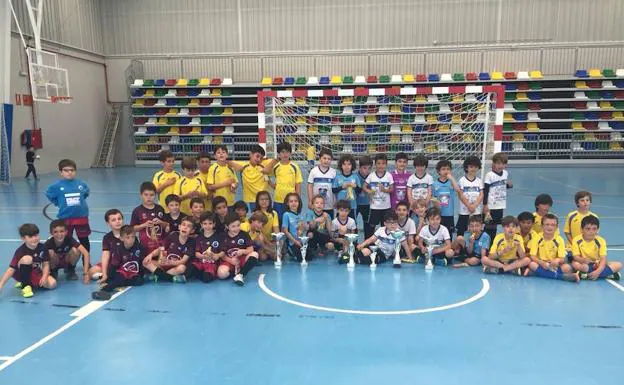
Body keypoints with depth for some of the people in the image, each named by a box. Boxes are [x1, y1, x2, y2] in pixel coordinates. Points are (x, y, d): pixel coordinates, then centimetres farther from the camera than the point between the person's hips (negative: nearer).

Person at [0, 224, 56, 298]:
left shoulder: (42, 247, -10)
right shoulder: (20, 251, -23)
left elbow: (46, 264, -5)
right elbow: (11, 269, -27)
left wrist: (44, 277, -23)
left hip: (37, 274, 4)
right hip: (21, 274, -4)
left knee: (52, 284, -23)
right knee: (27, 258, -34)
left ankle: (31, 283, 7)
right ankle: (25, 286, -18)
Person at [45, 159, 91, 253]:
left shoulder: (81, 184, -2)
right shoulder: (56, 186, -7)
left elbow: (86, 193, 17)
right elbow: (49, 195, 6)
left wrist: (79, 201, 7)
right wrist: (60, 204, 2)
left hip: (81, 216, 1)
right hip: (65, 218, -1)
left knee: (84, 240, 11)